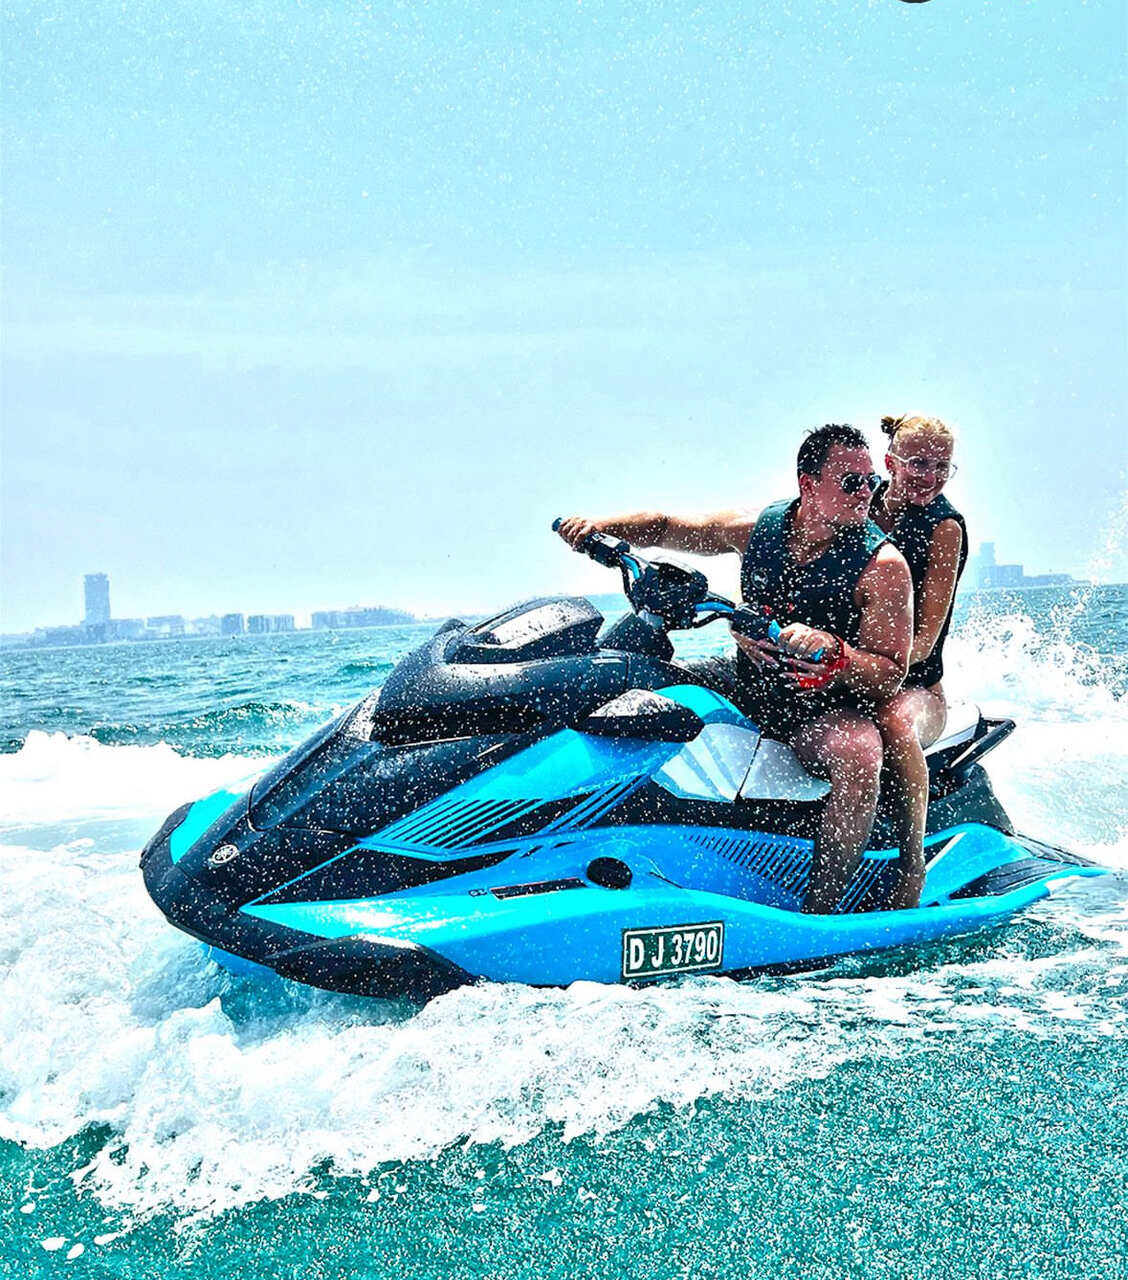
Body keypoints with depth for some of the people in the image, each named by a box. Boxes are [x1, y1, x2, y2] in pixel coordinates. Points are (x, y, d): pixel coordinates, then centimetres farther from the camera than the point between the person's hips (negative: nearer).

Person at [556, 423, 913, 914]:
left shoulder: (882, 564, -11)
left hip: (828, 703, -5)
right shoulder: (759, 527, 1)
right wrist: (601, 525, -4)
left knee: (859, 758, -38)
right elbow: (667, 527, 14)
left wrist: (834, 656, -35)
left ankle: (817, 913, -32)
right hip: (746, 680, 6)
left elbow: (890, 675, -15)